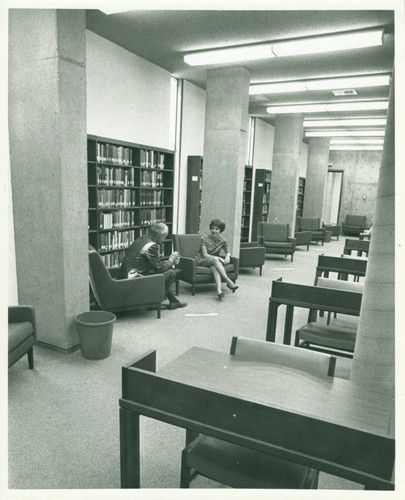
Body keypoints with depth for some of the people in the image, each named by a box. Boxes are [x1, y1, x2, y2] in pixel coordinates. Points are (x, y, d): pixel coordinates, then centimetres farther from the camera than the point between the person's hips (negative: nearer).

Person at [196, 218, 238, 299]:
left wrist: (227, 257, -12)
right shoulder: (204, 238, -11)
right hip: (202, 260, -3)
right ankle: (229, 282, -42)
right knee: (215, 260, -36)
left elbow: (228, 252, 13)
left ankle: (219, 290, -55)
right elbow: (205, 255, -15)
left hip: (214, 260, 3)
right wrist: (219, 258, -25)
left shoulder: (222, 240, 1)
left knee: (214, 266, -36)